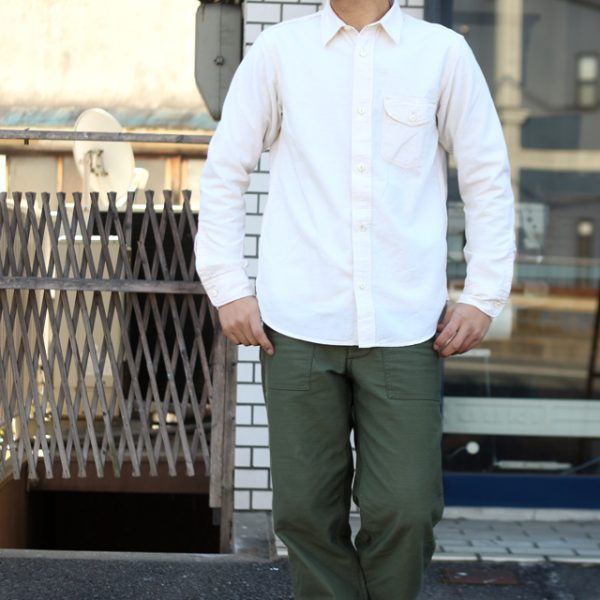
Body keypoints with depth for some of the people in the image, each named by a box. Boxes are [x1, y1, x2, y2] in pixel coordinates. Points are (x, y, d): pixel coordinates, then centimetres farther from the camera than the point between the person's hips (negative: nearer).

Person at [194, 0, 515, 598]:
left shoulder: (444, 52, 6)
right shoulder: (279, 49, 6)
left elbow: (488, 176, 10)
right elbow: (224, 170, 9)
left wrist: (483, 295, 4)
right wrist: (227, 286, 3)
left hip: (406, 325, 0)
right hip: (298, 323, 0)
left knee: (404, 509, -2)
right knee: (306, 507, 4)